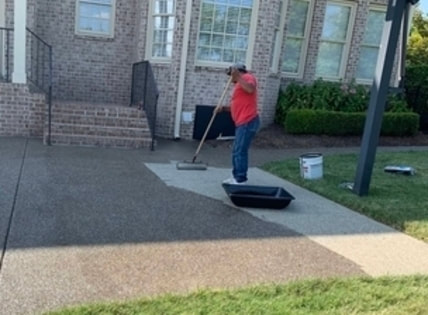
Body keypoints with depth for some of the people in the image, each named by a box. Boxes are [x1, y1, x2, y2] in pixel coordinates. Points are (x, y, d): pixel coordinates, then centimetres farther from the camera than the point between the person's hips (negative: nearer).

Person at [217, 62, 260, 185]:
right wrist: (224, 108, 15)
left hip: (248, 122, -10)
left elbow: (251, 89, -26)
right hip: (241, 123, 10)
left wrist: (238, 77, -18)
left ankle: (241, 180, -4)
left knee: (240, 151, -9)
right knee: (236, 151, 13)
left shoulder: (248, 77, -3)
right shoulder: (239, 84, 24)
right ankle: (236, 177, 21)